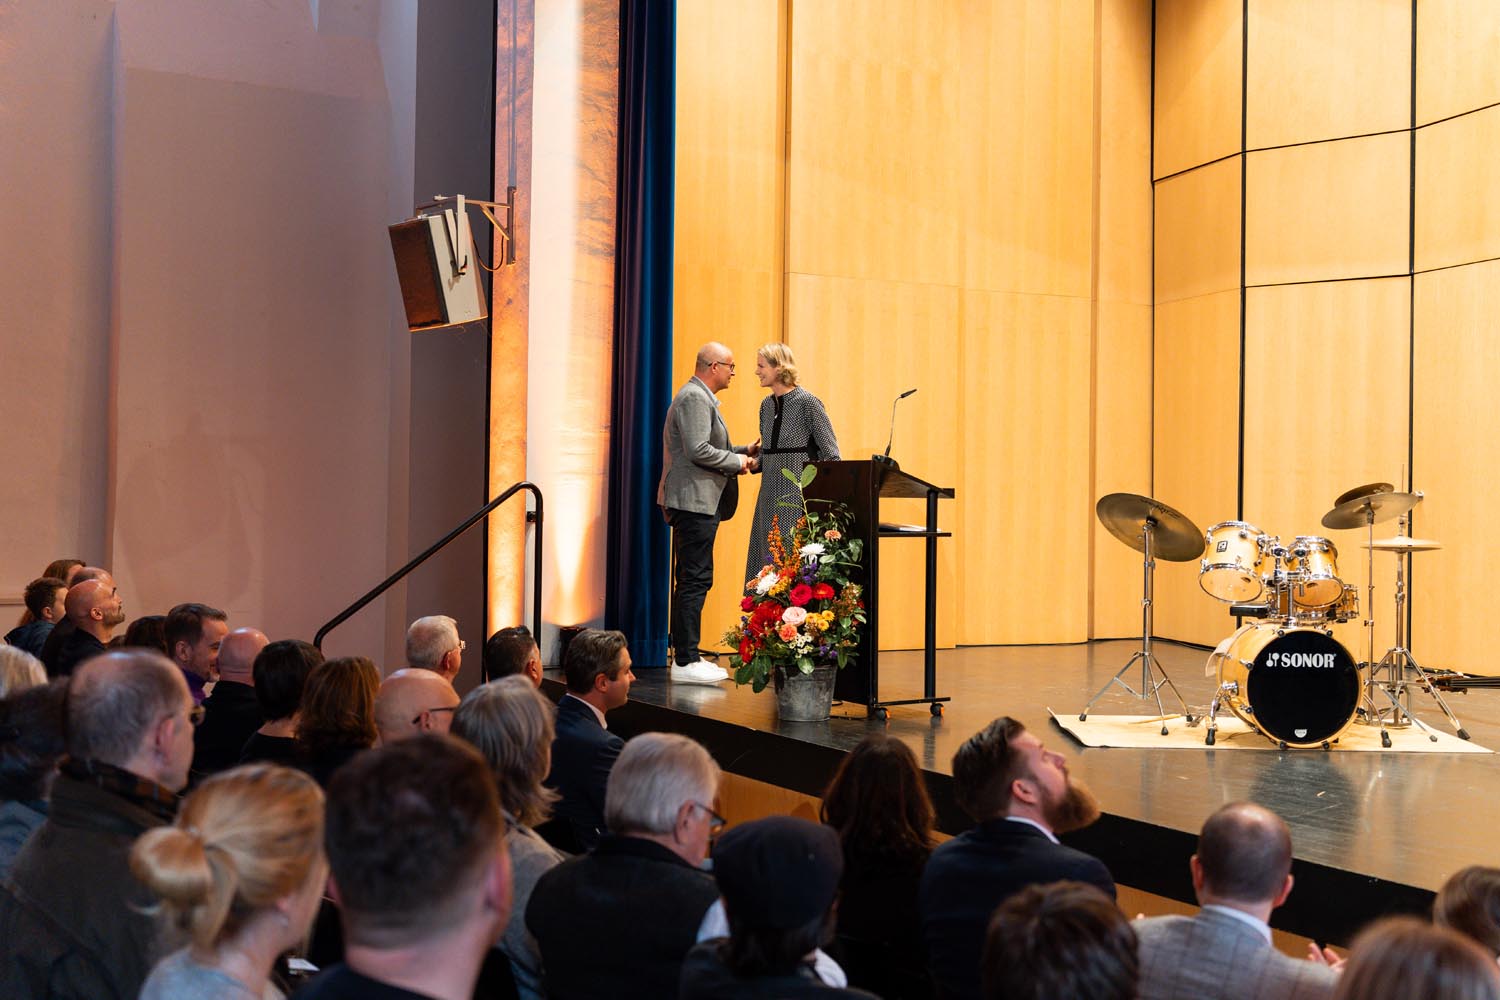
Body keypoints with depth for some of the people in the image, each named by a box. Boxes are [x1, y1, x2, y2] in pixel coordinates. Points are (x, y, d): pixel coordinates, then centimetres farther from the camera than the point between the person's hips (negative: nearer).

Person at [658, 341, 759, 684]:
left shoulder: (699, 397, 21)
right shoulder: (694, 398, -13)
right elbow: (698, 450, -22)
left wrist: (744, 451, 16)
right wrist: (736, 462, -12)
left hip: (698, 503, 11)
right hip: (694, 501, -11)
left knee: (691, 581, 13)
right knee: (695, 580, -10)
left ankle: (685, 655, 18)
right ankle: (686, 662, -10)